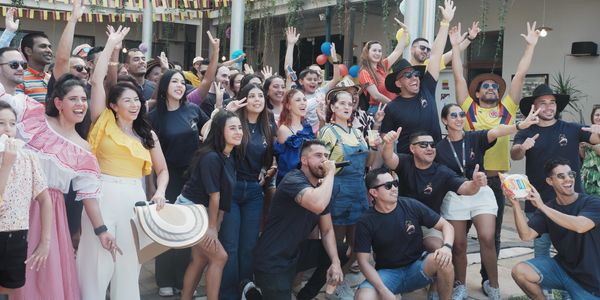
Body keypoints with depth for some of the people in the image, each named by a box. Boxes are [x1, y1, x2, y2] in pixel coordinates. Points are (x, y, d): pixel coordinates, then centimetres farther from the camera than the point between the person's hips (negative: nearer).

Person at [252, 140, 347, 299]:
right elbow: (318, 205, -41)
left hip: (296, 253, 9)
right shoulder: (294, 180, -20)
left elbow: (327, 230, 8)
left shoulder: (321, 188, 7)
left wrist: (335, 262, -8)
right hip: (273, 262, -9)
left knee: (343, 252, 3)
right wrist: (330, 173, -25)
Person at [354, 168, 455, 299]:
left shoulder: (411, 206, -7)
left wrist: (447, 247, -24)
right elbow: (363, 261, -11)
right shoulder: (366, 222, -10)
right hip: (387, 272, -2)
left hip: (416, 268, 2)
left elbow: (446, 225, -2)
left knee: (443, 259, -29)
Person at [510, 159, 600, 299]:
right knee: (520, 271, -20)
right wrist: (516, 204, -27)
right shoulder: (546, 209, 0)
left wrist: (541, 206, -30)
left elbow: (580, 226, -32)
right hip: (561, 267, 3)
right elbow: (526, 235, -14)